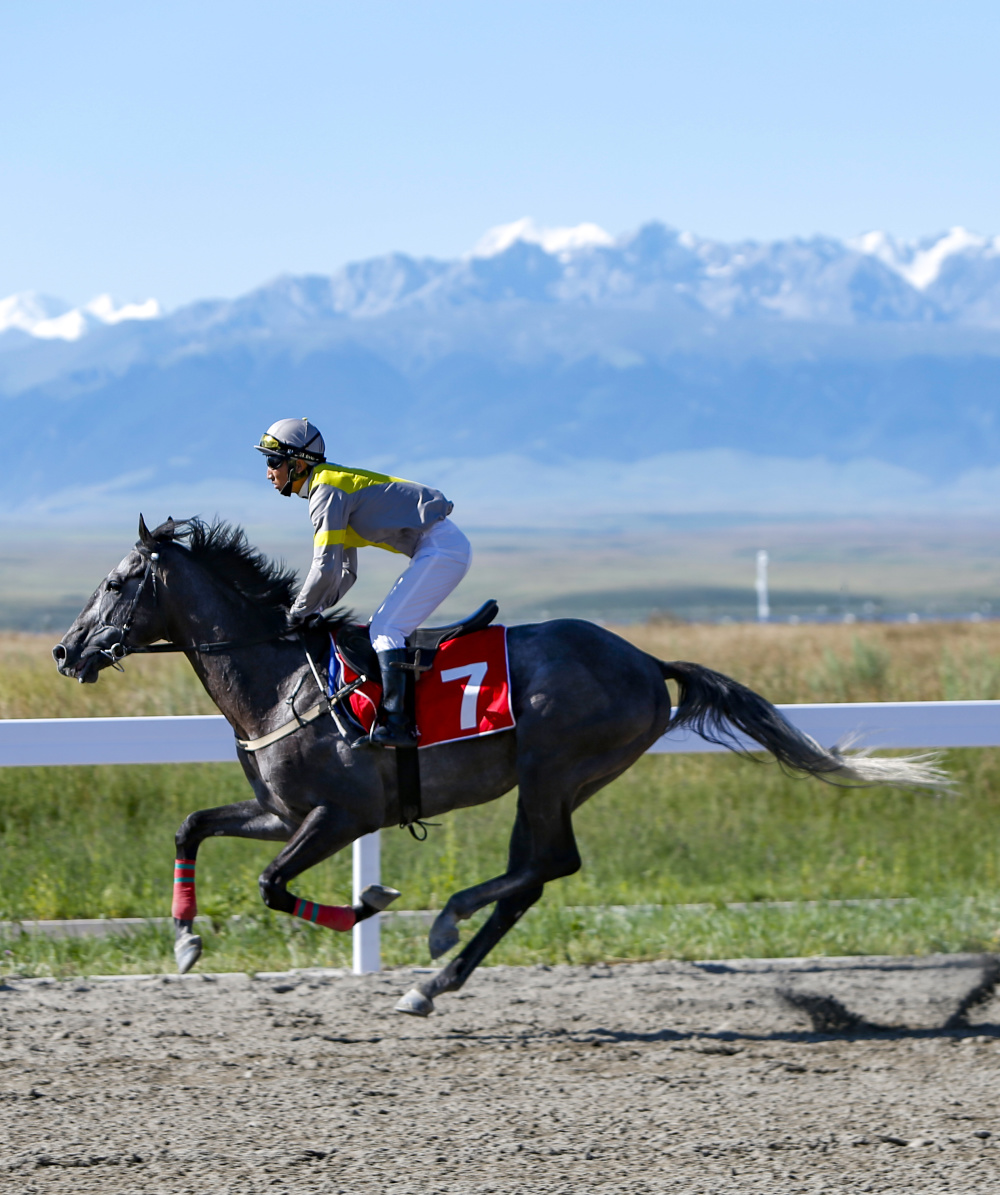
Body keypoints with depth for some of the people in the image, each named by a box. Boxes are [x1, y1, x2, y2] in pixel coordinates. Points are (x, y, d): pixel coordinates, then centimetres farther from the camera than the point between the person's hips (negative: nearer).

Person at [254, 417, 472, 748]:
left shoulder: (326, 489, -12)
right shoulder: (334, 483, 19)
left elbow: (325, 568, -18)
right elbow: (346, 573, 24)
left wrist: (297, 614, -5)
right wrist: (313, 609, 13)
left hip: (440, 548, -10)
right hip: (445, 548, 10)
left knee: (385, 629, -16)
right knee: (382, 628, 12)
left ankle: (396, 725, -23)